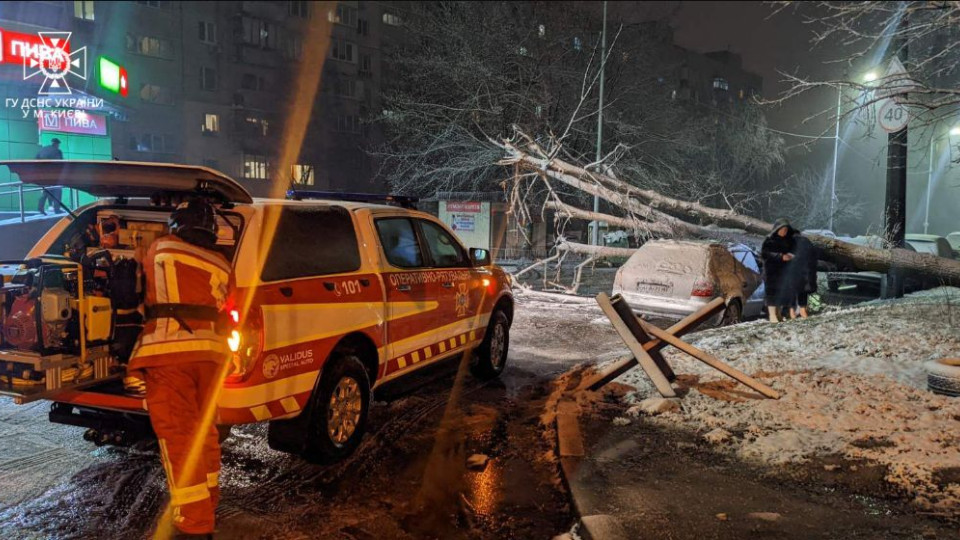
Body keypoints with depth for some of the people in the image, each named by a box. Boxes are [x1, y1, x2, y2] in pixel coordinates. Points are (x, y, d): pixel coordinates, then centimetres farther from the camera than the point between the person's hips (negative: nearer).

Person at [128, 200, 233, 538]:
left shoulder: (159, 250, 10)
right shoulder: (221, 267, 15)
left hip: (168, 352, -4)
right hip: (210, 352, 4)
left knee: (179, 439, -4)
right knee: (203, 433, 19)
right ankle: (207, 506, 34)